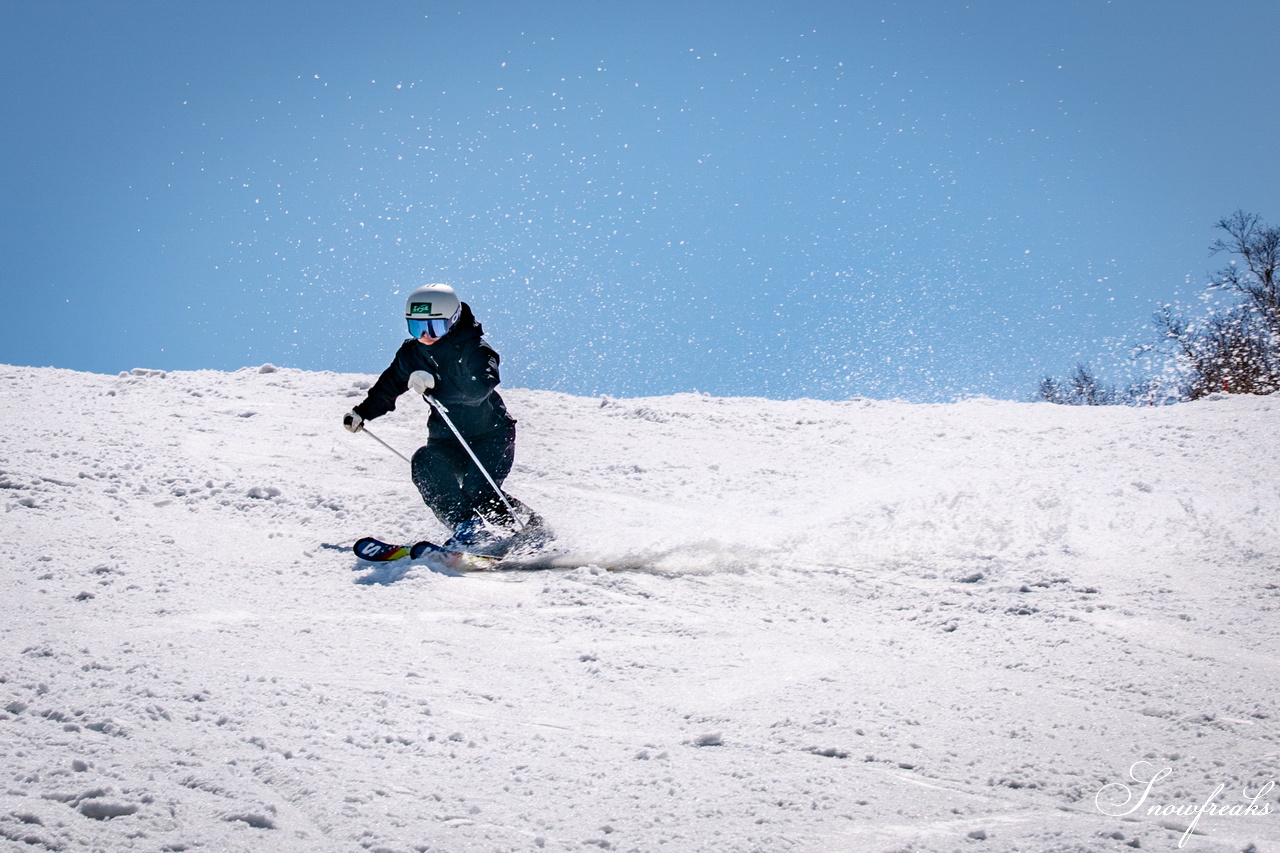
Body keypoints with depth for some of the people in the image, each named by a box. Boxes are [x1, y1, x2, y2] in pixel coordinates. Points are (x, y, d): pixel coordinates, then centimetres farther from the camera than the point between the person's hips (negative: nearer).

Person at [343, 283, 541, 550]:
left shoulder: (473, 348, -17)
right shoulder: (412, 353, 3)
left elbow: (479, 388, -34)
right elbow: (390, 385, 22)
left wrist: (435, 386, -41)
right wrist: (363, 413, 16)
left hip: (491, 434, -6)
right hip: (447, 438, 6)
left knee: (476, 489, -25)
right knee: (424, 465, -24)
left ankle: (532, 530, -13)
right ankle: (467, 528, -24)